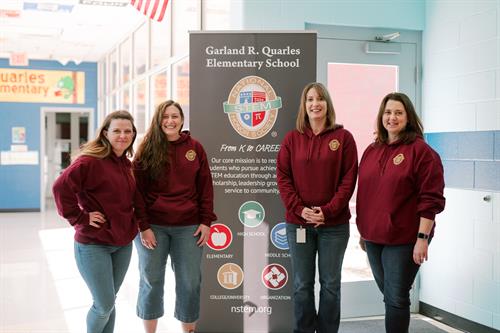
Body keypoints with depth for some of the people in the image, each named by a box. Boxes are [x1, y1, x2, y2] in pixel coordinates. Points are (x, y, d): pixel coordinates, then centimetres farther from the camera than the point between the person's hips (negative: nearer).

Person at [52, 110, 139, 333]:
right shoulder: (91, 160, -15)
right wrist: (80, 217, -20)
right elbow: (61, 187, -26)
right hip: (93, 244, -7)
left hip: (123, 243, 7)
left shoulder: (126, 164, 10)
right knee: (105, 304, -3)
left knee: (109, 301, 16)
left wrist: (133, 222, 9)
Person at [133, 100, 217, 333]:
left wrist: (206, 221, -2)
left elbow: (205, 187, 4)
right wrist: (143, 226, -9)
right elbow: (137, 190, -2)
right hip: (153, 226, -1)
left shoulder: (194, 148, 4)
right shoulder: (147, 150, 0)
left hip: (188, 227, 1)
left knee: (189, 282, 6)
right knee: (151, 280, 8)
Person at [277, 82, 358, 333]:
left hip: (334, 224, -1)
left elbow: (349, 179, -4)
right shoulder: (292, 138, 5)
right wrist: (299, 209, -11)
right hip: (298, 223, 1)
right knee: (302, 284, 9)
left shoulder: (343, 137, 0)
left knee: (330, 284, 8)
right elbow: (283, 177, 1)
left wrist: (328, 211, -13)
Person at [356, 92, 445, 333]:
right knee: (388, 294, 17)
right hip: (373, 237, 6)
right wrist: (364, 230, 15)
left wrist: (422, 237, -18)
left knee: (396, 298, -2)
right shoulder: (372, 150, 10)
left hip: (404, 240, -6)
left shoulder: (420, 150, -10)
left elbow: (431, 199, -14)